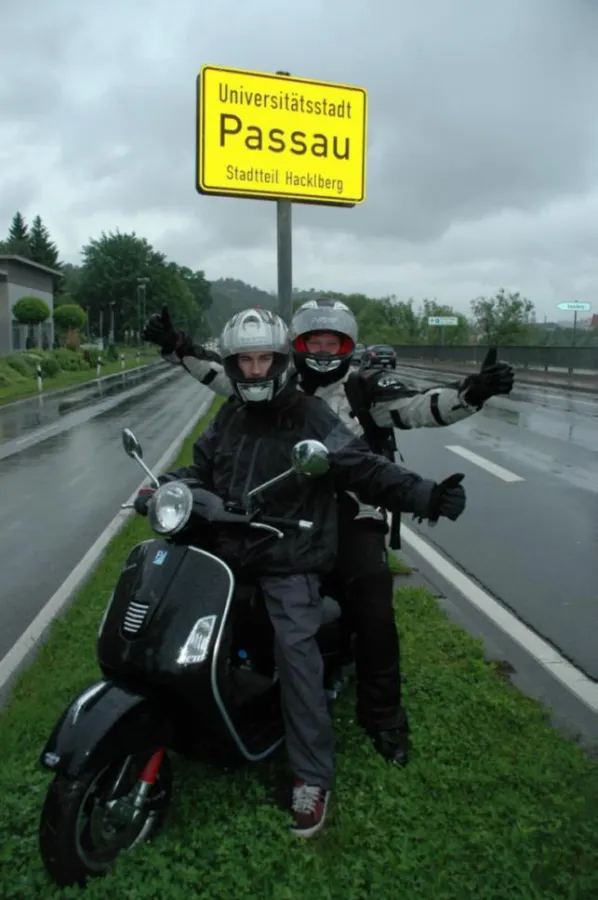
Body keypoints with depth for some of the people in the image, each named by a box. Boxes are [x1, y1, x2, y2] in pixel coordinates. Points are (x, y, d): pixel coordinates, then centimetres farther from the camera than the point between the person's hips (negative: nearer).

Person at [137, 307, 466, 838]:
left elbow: (364, 470, -12)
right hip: (231, 554, 7)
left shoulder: (310, 416, -7)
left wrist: (423, 496, -23)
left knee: (296, 647, -17)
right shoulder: (229, 417, 14)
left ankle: (312, 776, -6)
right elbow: (202, 469, 19)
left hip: (290, 561, -6)